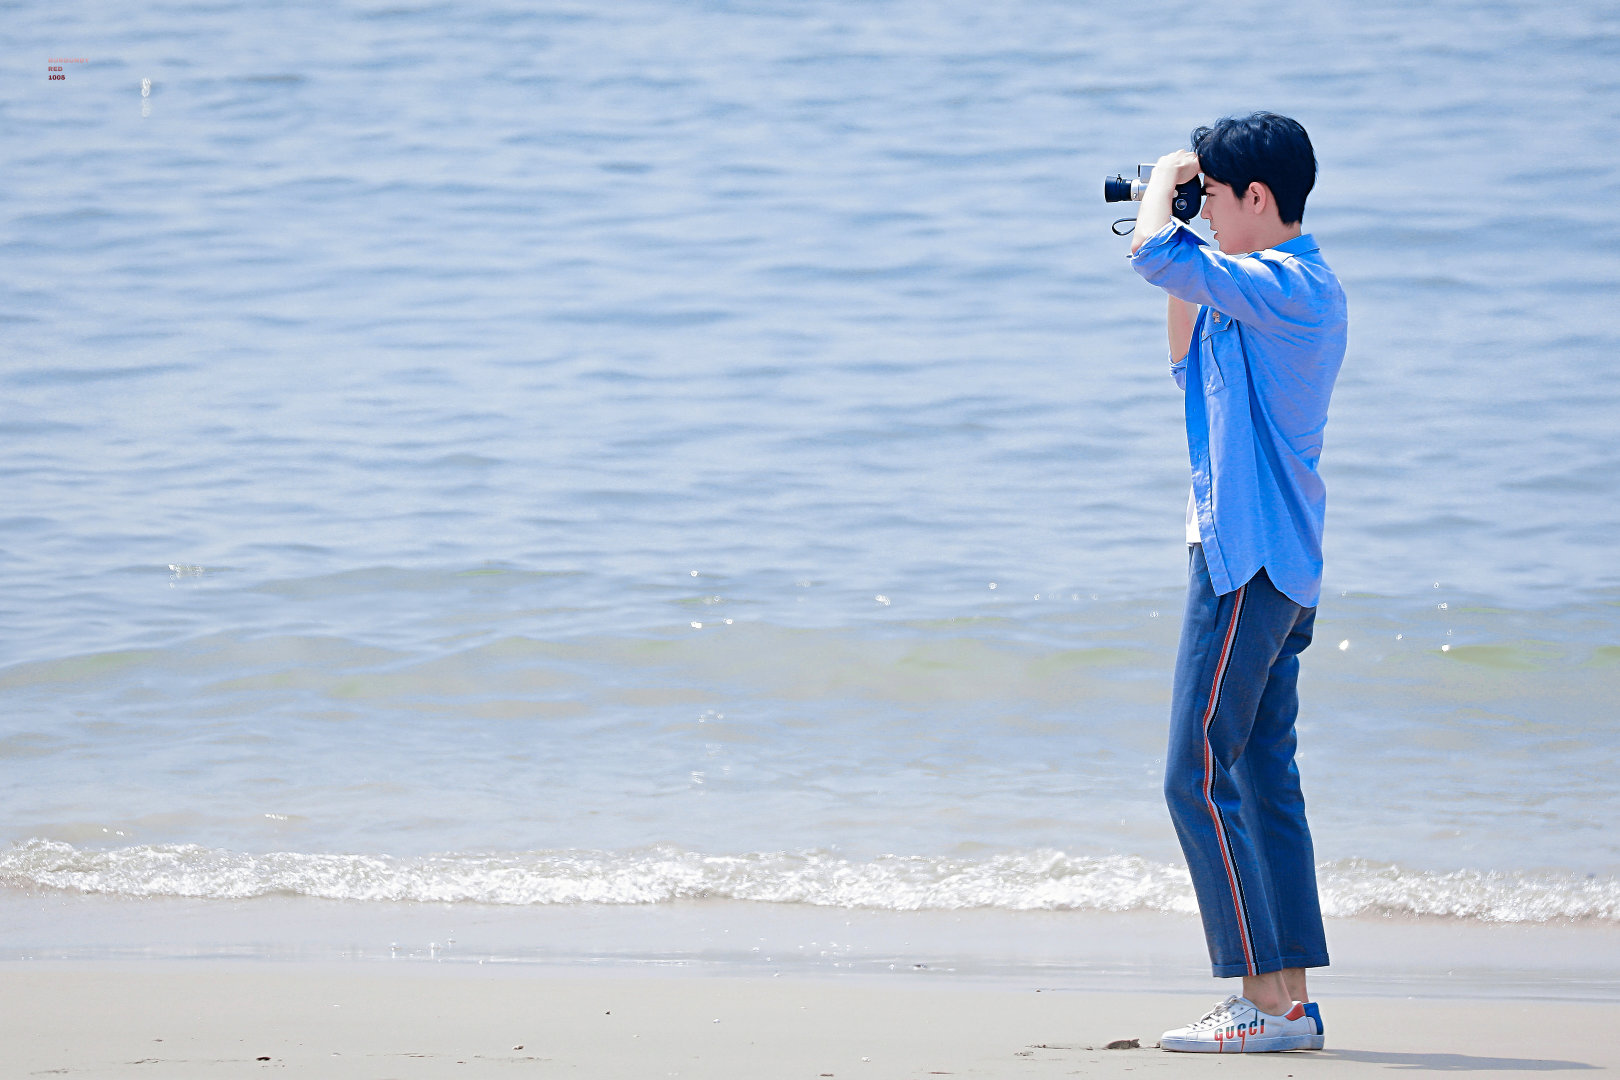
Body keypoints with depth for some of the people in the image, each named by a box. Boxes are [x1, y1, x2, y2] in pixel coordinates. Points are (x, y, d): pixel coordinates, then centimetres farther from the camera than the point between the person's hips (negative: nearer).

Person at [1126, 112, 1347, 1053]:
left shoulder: (1283, 286, -15)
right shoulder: (1297, 288, 16)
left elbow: (1153, 251, -24)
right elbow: (1193, 368, 29)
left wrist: (1166, 177, -5)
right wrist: (1187, 282, 21)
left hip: (1247, 562, -10)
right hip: (1278, 563, 10)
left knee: (1199, 779, -9)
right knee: (1265, 780, 10)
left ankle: (1266, 1000, -11)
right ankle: (1291, 998, 10)